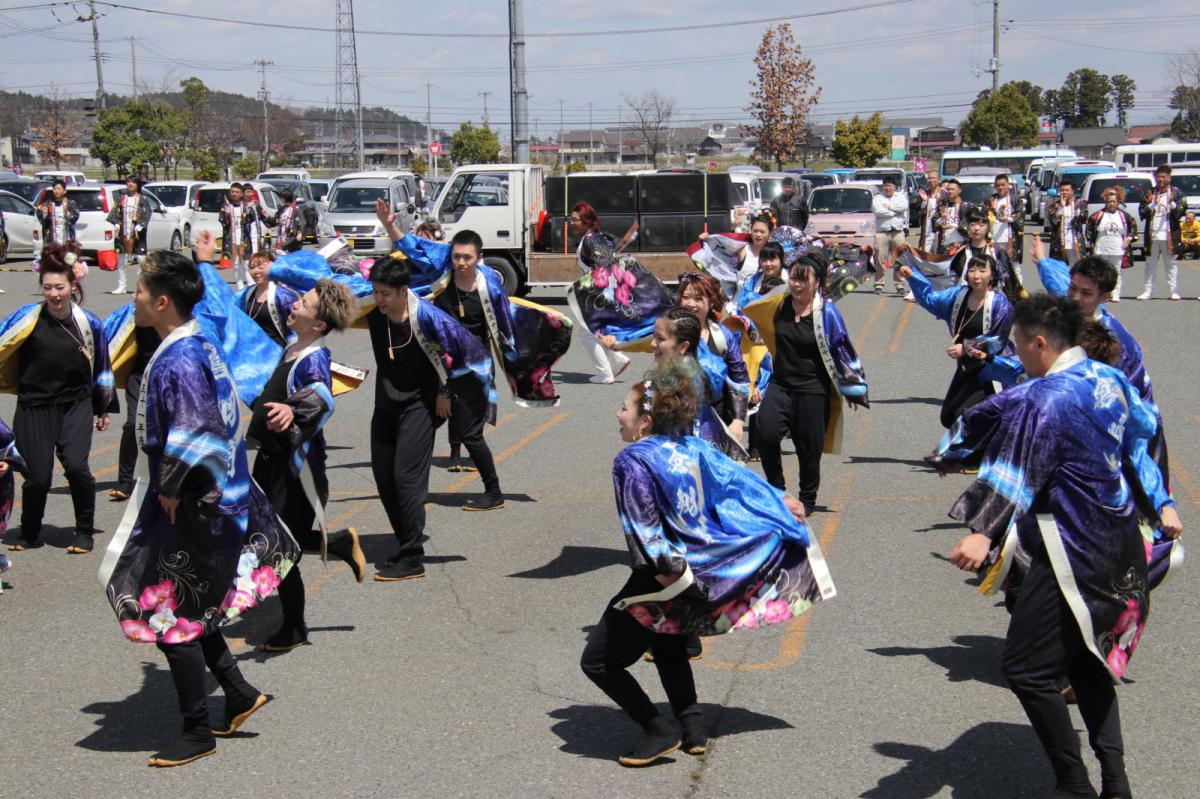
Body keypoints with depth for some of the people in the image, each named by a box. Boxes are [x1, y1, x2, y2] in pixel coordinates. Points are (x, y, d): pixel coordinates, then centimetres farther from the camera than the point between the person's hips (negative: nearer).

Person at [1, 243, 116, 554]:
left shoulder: (88, 322, 0)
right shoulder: (27, 317, -7)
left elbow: (101, 366, 12)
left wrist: (104, 408, 19)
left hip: (76, 405, 1)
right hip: (34, 407, 0)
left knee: (75, 465, -17)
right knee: (37, 476, -1)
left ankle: (85, 531, 4)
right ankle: (29, 533, 27)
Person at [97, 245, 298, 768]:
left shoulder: (179, 361, -22)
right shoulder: (199, 344, 7)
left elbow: (190, 437, -28)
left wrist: (169, 492, -19)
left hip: (187, 507, -10)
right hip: (210, 496, 10)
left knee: (171, 613, 1)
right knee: (190, 607, 19)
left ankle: (197, 732, 11)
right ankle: (238, 693, 27)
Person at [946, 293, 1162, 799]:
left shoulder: (1048, 398, -19)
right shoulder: (1108, 379, 7)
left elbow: (1019, 470, -31)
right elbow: (1145, 427, 23)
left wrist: (984, 532, -40)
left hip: (1071, 552, -10)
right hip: (1117, 541, 10)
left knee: (1027, 668, -3)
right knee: (1085, 658, 20)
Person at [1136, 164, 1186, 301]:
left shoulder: (1176, 193, 3)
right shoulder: (1149, 193, 12)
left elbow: (1181, 211, -5)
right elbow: (1142, 211, 6)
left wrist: (1172, 203, -22)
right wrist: (1150, 204, -12)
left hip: (1169, 235, -3)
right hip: (1152, 234, 3)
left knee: (1170, 263, 1)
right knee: (1150, 263, 8)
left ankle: (1174, 291, 4)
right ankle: (1148, 291, 13)